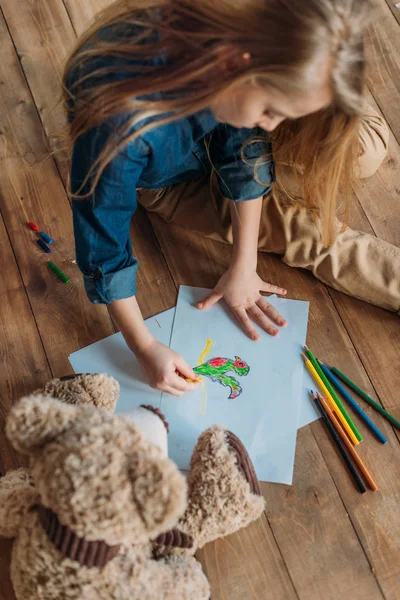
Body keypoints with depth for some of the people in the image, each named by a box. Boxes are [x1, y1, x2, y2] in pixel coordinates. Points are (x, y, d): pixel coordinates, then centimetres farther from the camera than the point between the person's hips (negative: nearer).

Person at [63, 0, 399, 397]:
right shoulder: (121, 119, -44)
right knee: (307, 232, -18)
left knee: (366, 144, -14)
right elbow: (103, 244, -30)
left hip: (217, 136, 4)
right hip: (165, 181, -4)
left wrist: (243, 266, -15)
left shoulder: (231, 39, -30)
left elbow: (246, 149, -16)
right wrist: (145, 348, -24)